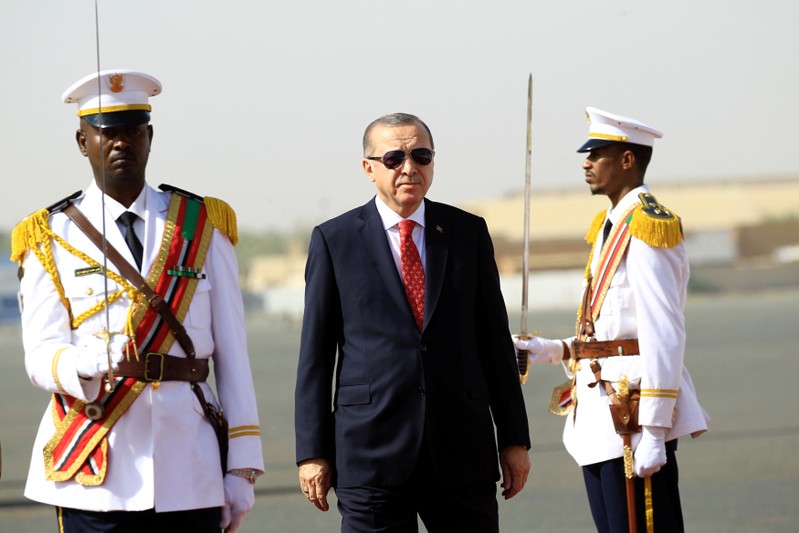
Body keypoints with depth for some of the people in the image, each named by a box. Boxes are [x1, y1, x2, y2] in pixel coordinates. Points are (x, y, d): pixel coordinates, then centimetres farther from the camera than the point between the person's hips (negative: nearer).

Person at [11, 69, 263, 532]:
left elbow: (233, 353, 7)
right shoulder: (50, 238, 6)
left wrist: (243, 467, 1)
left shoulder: (203, 227, 10)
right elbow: (42, 359, -3)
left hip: (190, 473, 1)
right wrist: (92, 362, -27)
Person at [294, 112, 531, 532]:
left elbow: (495, 339, 11)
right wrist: (312, 451, -1)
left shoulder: (469, 233, 9)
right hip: (371, 451, -2)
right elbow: (315, 352, 3)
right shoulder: (334, 240, 4)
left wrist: (514, 438, 8)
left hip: (462, 449, 2)